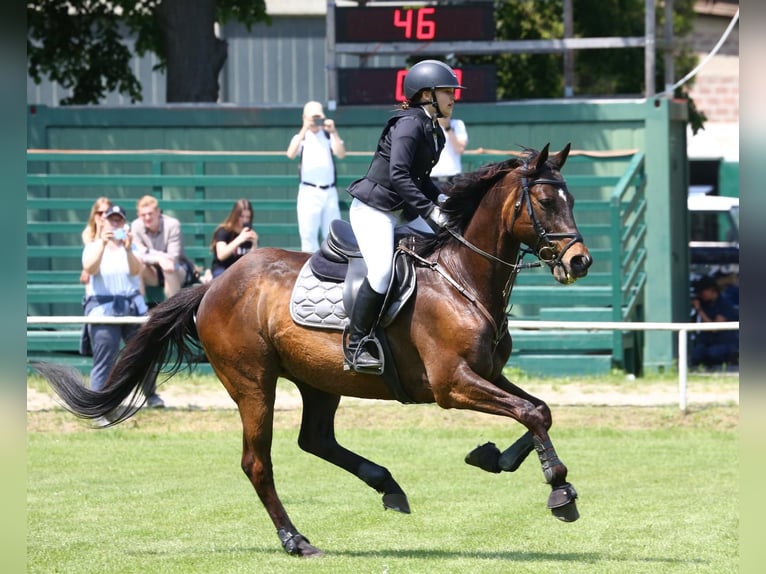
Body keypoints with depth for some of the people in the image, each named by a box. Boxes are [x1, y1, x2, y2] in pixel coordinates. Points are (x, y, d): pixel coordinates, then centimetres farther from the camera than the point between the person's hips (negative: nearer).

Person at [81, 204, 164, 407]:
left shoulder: (131, 247, 9)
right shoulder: (93, 247, 3)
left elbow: (136, 270, -8)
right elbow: (89, 268, -16)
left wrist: (128, 250, -26)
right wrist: (103, 244, -27)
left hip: (133, 307, 3)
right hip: (103, 309, -3)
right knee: (104, 360, -8)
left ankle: (151, 396, 23)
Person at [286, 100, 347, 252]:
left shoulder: (330, 136, 11)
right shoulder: (301, 137, 7)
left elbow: (341, 154, -4)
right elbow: (291, 154, -12)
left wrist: (334, 132, -14)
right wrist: (304, 130, -18)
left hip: (330, 192, 2)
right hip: (309, 192, -2)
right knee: (308, 235, -5)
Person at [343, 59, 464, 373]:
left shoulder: (433, 132, 12)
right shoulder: (410, 124, -16)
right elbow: (398, 174, -26)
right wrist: (430, 211, -30)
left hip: (401, 211, 10)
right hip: (373, 209, -10)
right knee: (382, 270, -26)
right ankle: (355, 347, -17)